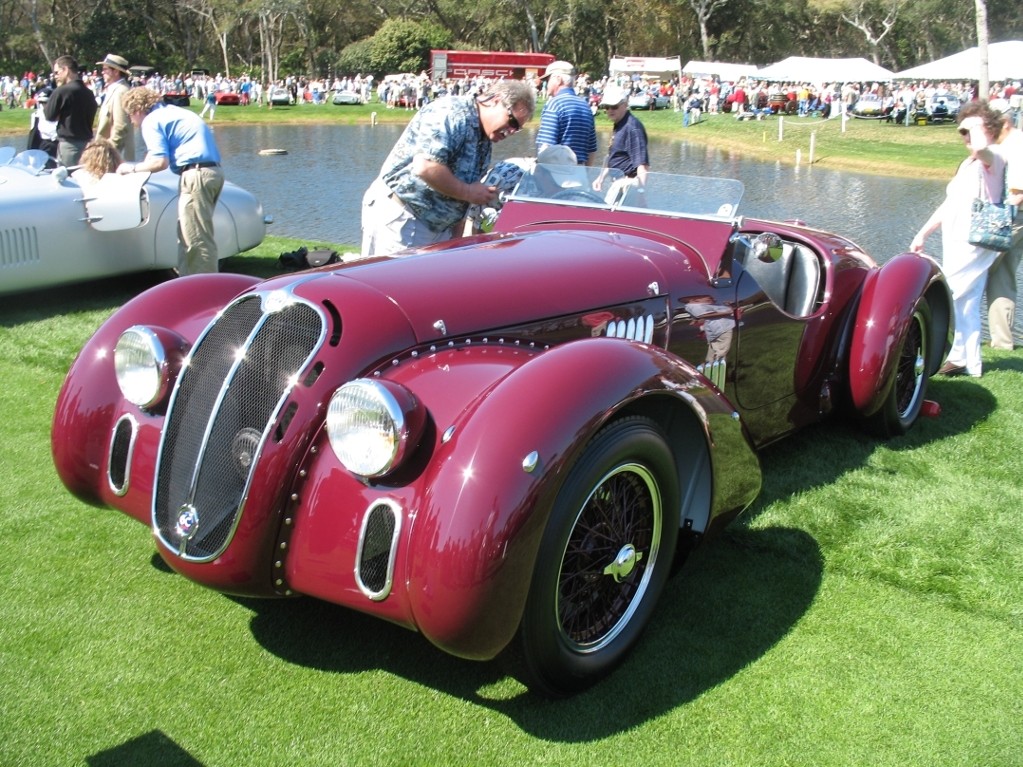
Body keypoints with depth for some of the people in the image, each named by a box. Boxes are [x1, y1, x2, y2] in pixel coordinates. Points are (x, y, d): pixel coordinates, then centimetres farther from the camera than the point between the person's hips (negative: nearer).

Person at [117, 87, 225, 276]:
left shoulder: (151, 121, -2)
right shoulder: (171, 111, 25)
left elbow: (160, 161, -11)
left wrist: (133, 168, 4)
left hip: (196, 174, -10)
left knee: (198, 240, -7)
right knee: (188, 236, 17)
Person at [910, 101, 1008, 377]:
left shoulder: (992, 160, -11)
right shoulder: (969, 164, 18)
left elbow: (980, 147, -37)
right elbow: (950, 204, 23)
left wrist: (976, 126, -17)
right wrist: (923, 234, 20)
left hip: (973, 247, -9)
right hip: (957, 245, 9)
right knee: (965, 307, 12)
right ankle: (969, 364, 18)